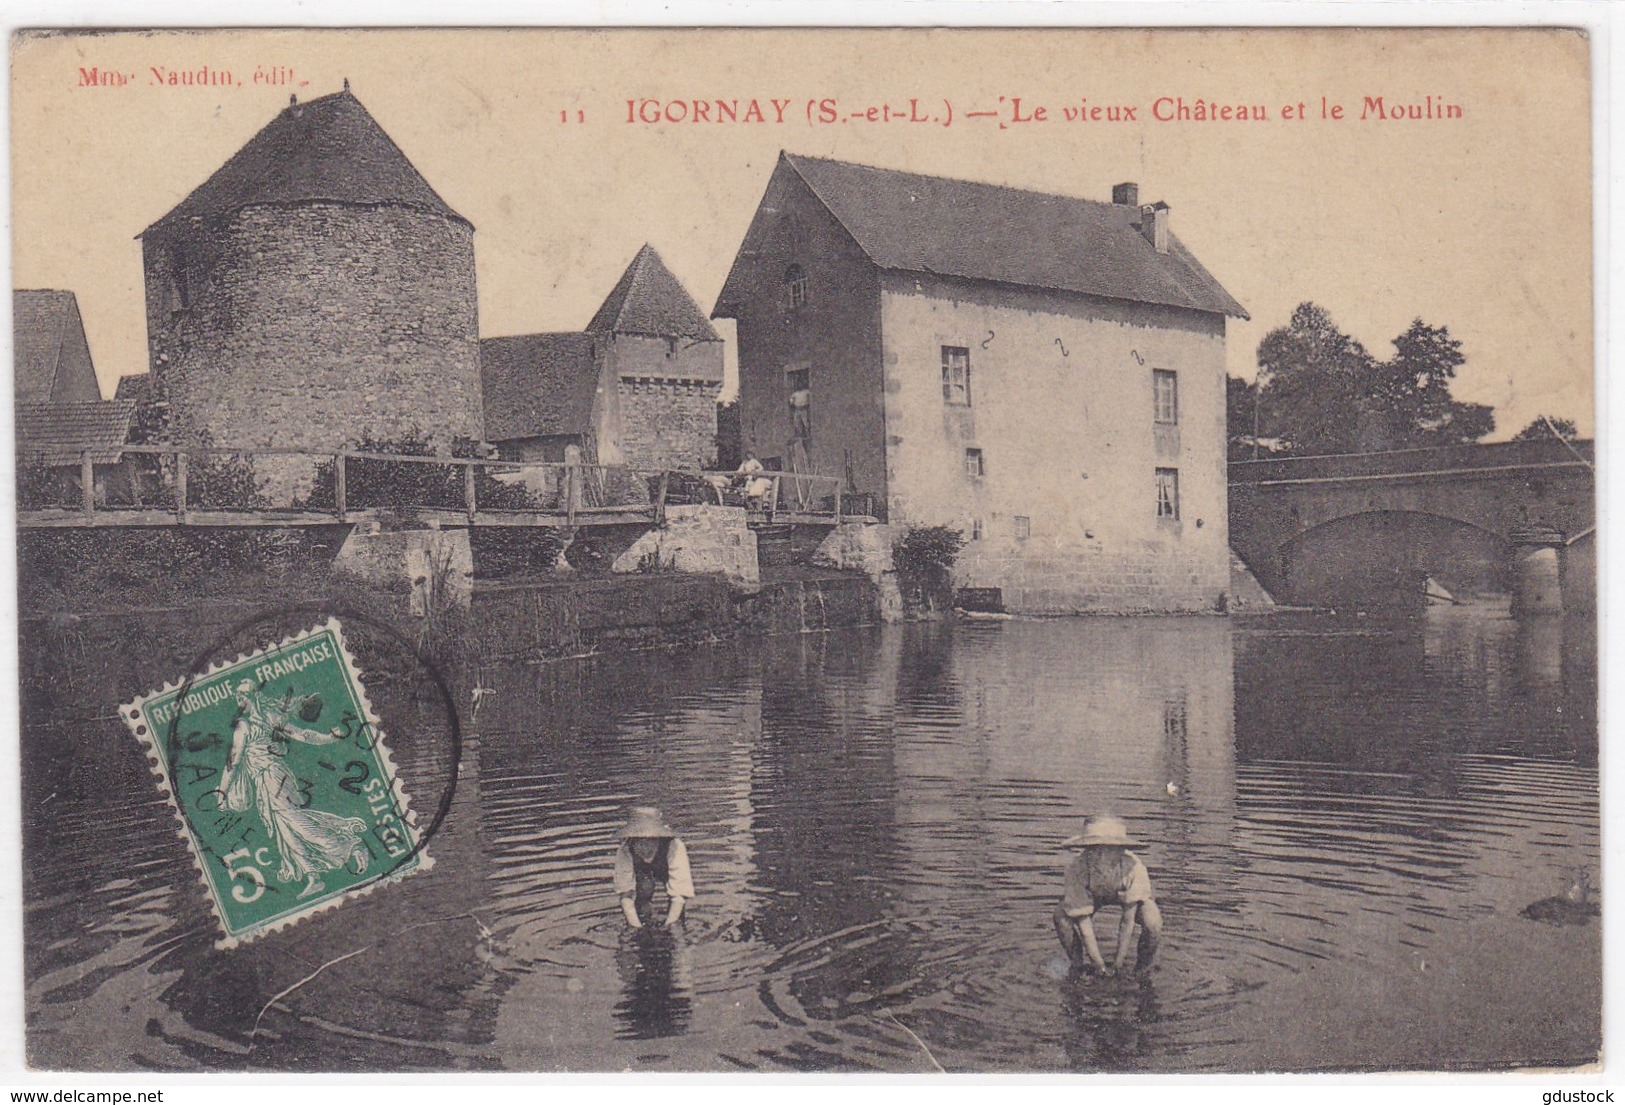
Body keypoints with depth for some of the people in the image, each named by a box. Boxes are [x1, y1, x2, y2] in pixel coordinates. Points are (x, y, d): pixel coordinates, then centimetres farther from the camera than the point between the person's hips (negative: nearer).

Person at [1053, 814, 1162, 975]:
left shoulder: (1132, 867, -41)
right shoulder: (1077, 870, -37)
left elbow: (1128, 921, -33)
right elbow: (1084, 925, -32)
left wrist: (1118, 964, -28)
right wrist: (1100, 966, -30)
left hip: (1128, 895, -1)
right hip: (1094, 896, 1)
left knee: (1152, 922, -30)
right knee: (1061, 916, -26)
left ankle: (1144, 970, 2)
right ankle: (1080, 967, 2)